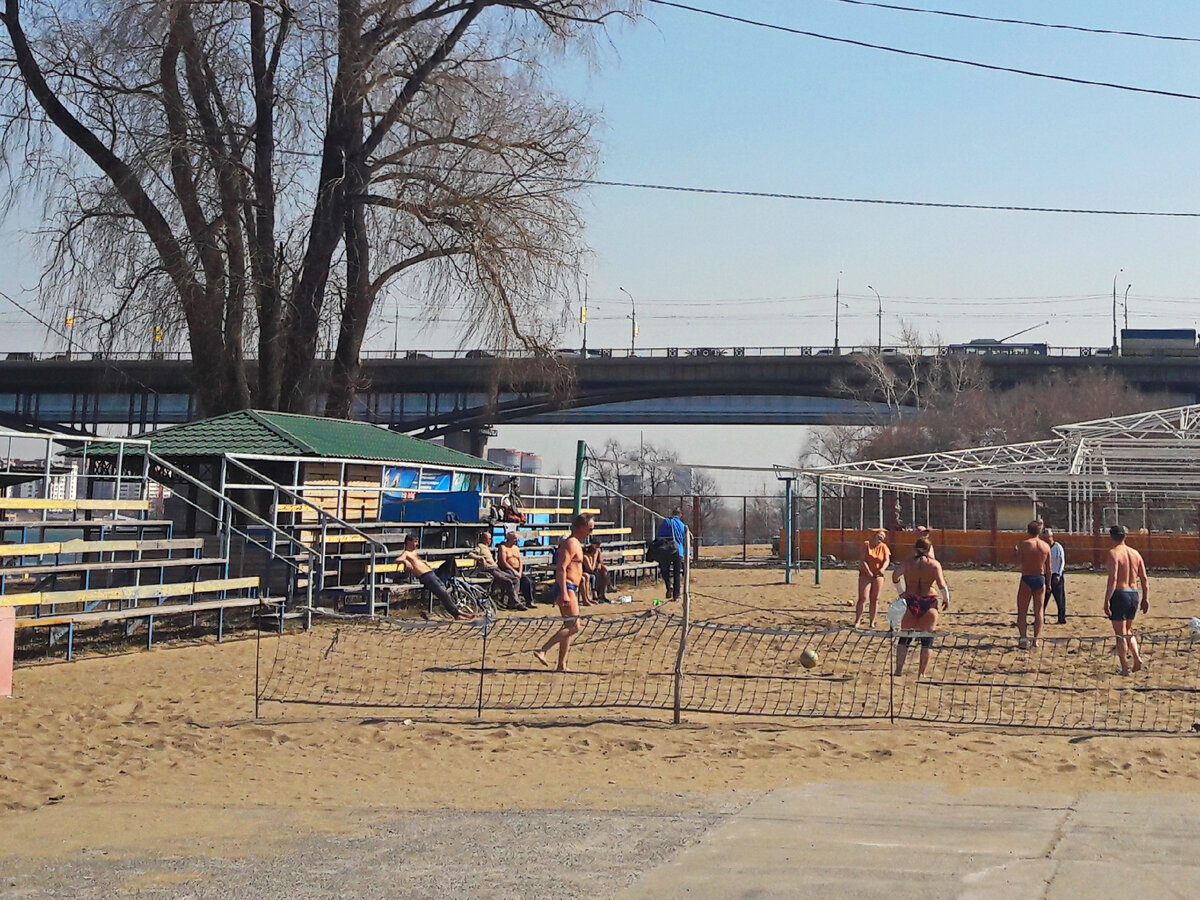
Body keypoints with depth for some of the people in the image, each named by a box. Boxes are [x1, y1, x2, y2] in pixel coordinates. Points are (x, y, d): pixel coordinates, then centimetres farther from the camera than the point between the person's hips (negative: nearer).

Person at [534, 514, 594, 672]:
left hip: (571, 589, 11)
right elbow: (561, 569, -22)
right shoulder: (571, 543, -13)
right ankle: (542, 650, -17)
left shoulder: (576, 543, 19)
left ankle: (561, 665, 14)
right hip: (566, 588, -11)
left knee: (569, 627, 11)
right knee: (574, 627, -14)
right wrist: (564, 593, -27)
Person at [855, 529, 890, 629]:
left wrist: (883, 568, -26)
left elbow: (887, 560, -5)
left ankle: (872, 622, 11)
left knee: (875, 599, 4)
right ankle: (857, 621, -6)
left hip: (878, 575, 3)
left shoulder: (883, 547, 4)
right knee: (863, 598, -9)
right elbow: (862, 560, -10)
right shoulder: (866, 544, -4)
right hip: (865, 574, -3)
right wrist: (868, 571, -19)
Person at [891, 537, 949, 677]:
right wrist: (946, 599, 2)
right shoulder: (934, 564, -2)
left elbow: (895, 576, -14)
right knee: (927, 640, 7)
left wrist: (900, 592, -3)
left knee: (904, 638, 10)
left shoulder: (908, 562, 1)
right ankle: (922, 673, 5)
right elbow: (941, 584, -11)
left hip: (910, 602, 1)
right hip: (929, 603, -1)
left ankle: (898, 671, 4)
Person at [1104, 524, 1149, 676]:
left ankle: (1125, 668, 3)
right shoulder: (1135, 553, 10)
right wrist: (1145, 598, 16)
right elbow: (1144, 579, 10)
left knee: (1120, 634, 1)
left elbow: (1113, 579, -19)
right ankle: (1137, 658, 5)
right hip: (1134, 594, 6)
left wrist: (1106, 601, -18)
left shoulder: (1114, 553, -10)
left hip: (1119, 594, -6)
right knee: (1128, 631, 22)